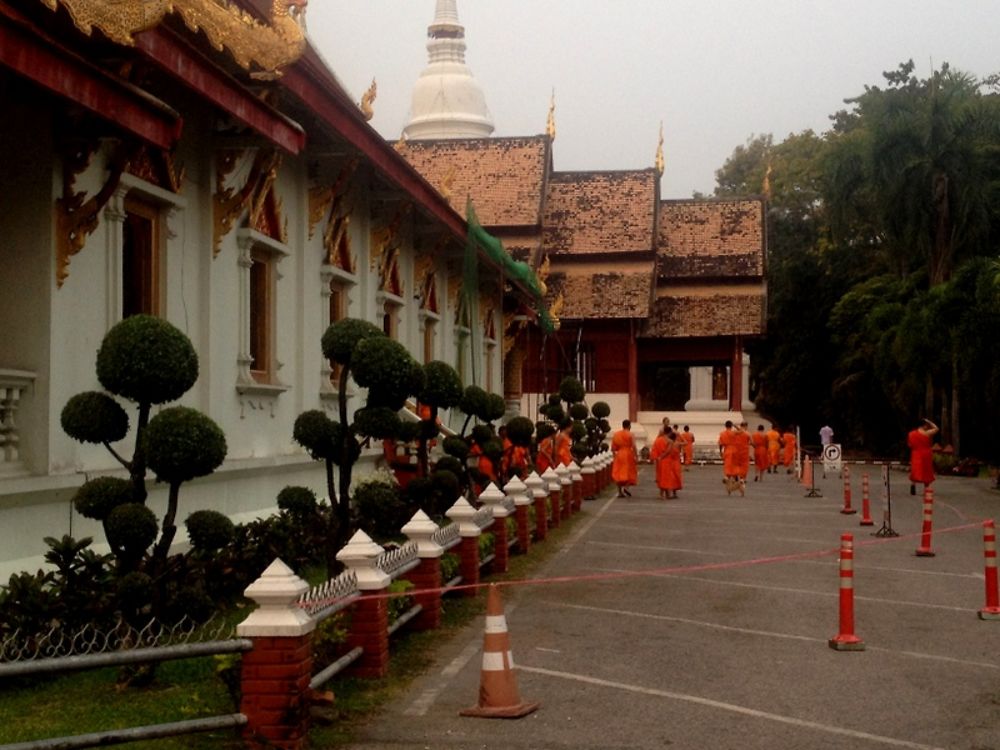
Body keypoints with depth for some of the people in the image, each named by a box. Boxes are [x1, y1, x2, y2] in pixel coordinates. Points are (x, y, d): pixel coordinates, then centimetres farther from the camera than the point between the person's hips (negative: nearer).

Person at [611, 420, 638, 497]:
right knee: (630, 472, 8)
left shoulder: (616, 434, 6)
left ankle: (620, 492, 5)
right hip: (628, 455, -4)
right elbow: (633, 446, -14)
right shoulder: (630, 434, -7)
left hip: (619, 455, 4)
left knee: (619, 473, 8)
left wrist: (614, 455, 16)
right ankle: (626, 487, -12)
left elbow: (613, 448, 7)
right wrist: (636, 457, -12)